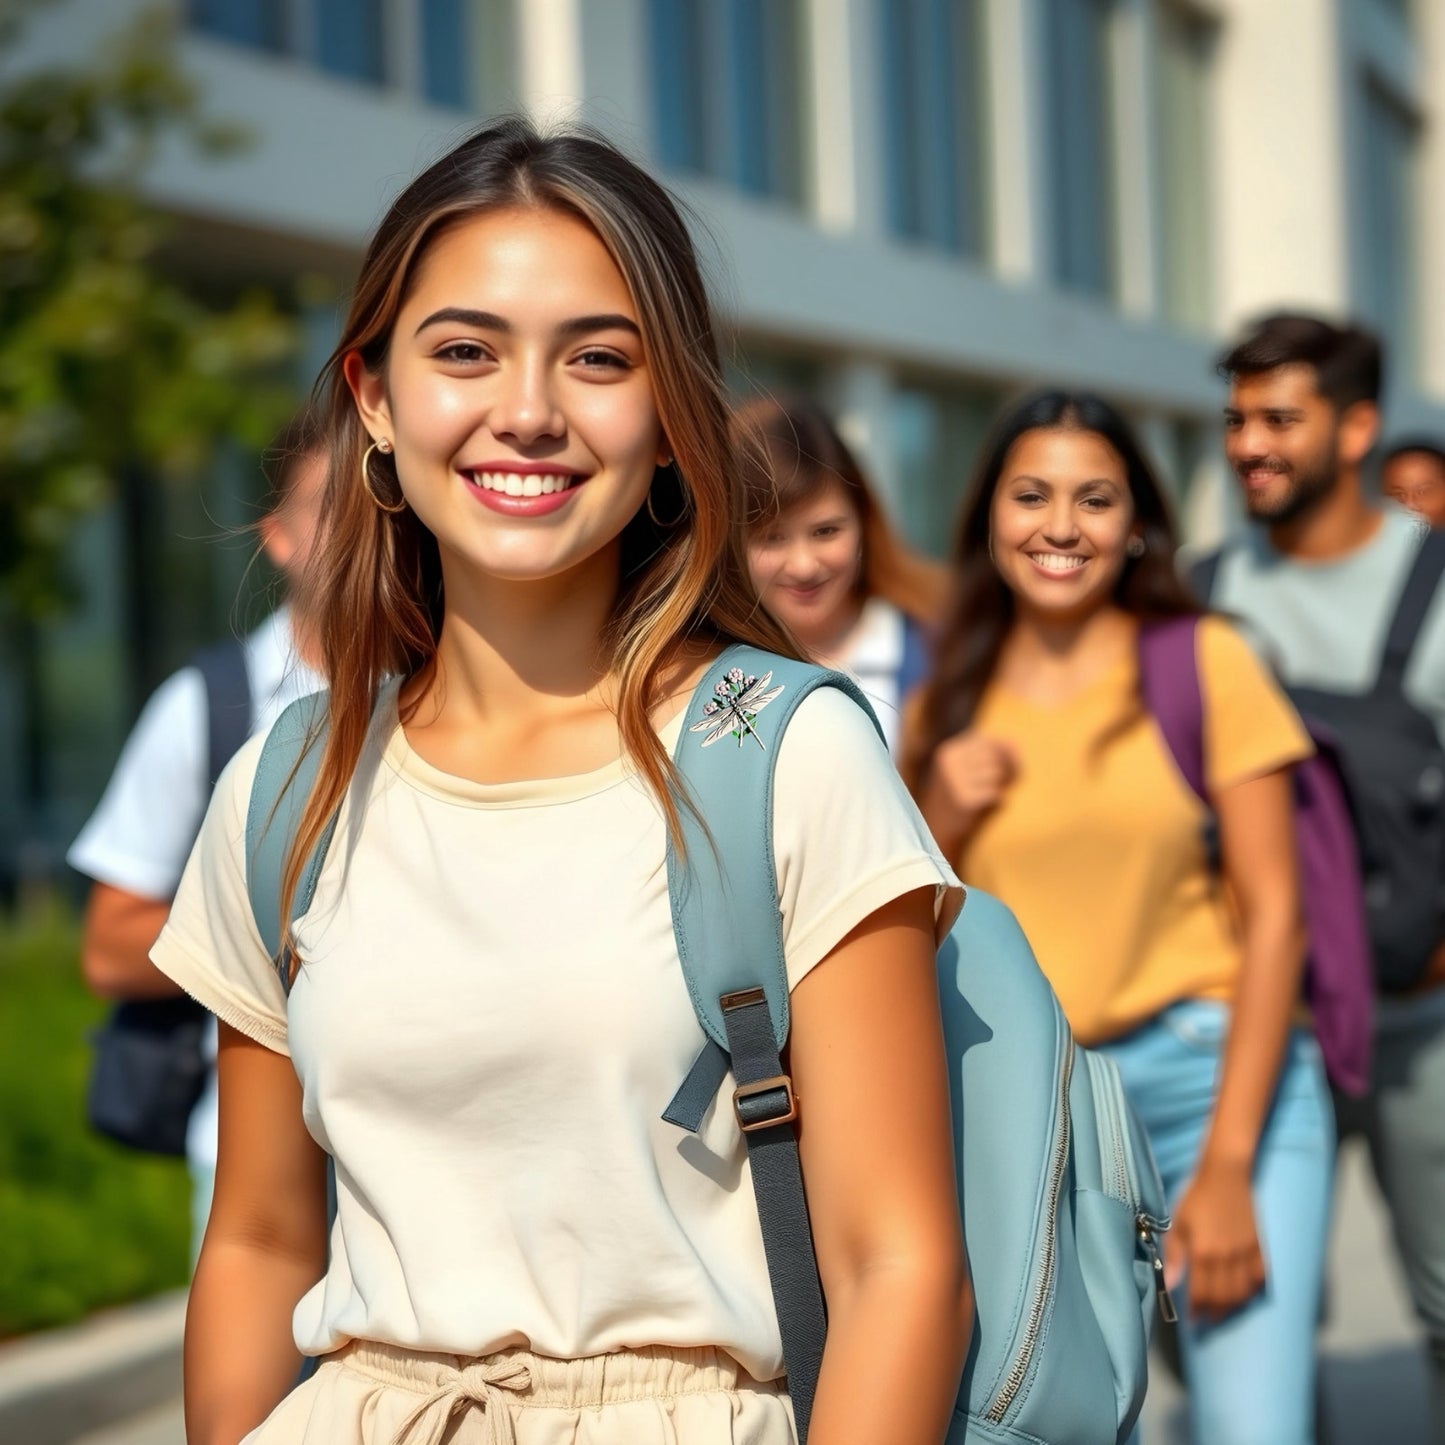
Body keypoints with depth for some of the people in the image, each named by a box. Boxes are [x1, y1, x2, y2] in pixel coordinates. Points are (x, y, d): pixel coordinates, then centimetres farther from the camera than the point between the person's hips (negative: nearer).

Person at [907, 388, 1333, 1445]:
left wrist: (1227, 1164, -12)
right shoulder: (951, 703, 9)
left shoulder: (1204, 662, -1)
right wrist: (941, 819, -5)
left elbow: (1272, 910, -5)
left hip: (1219, 1072, -3)